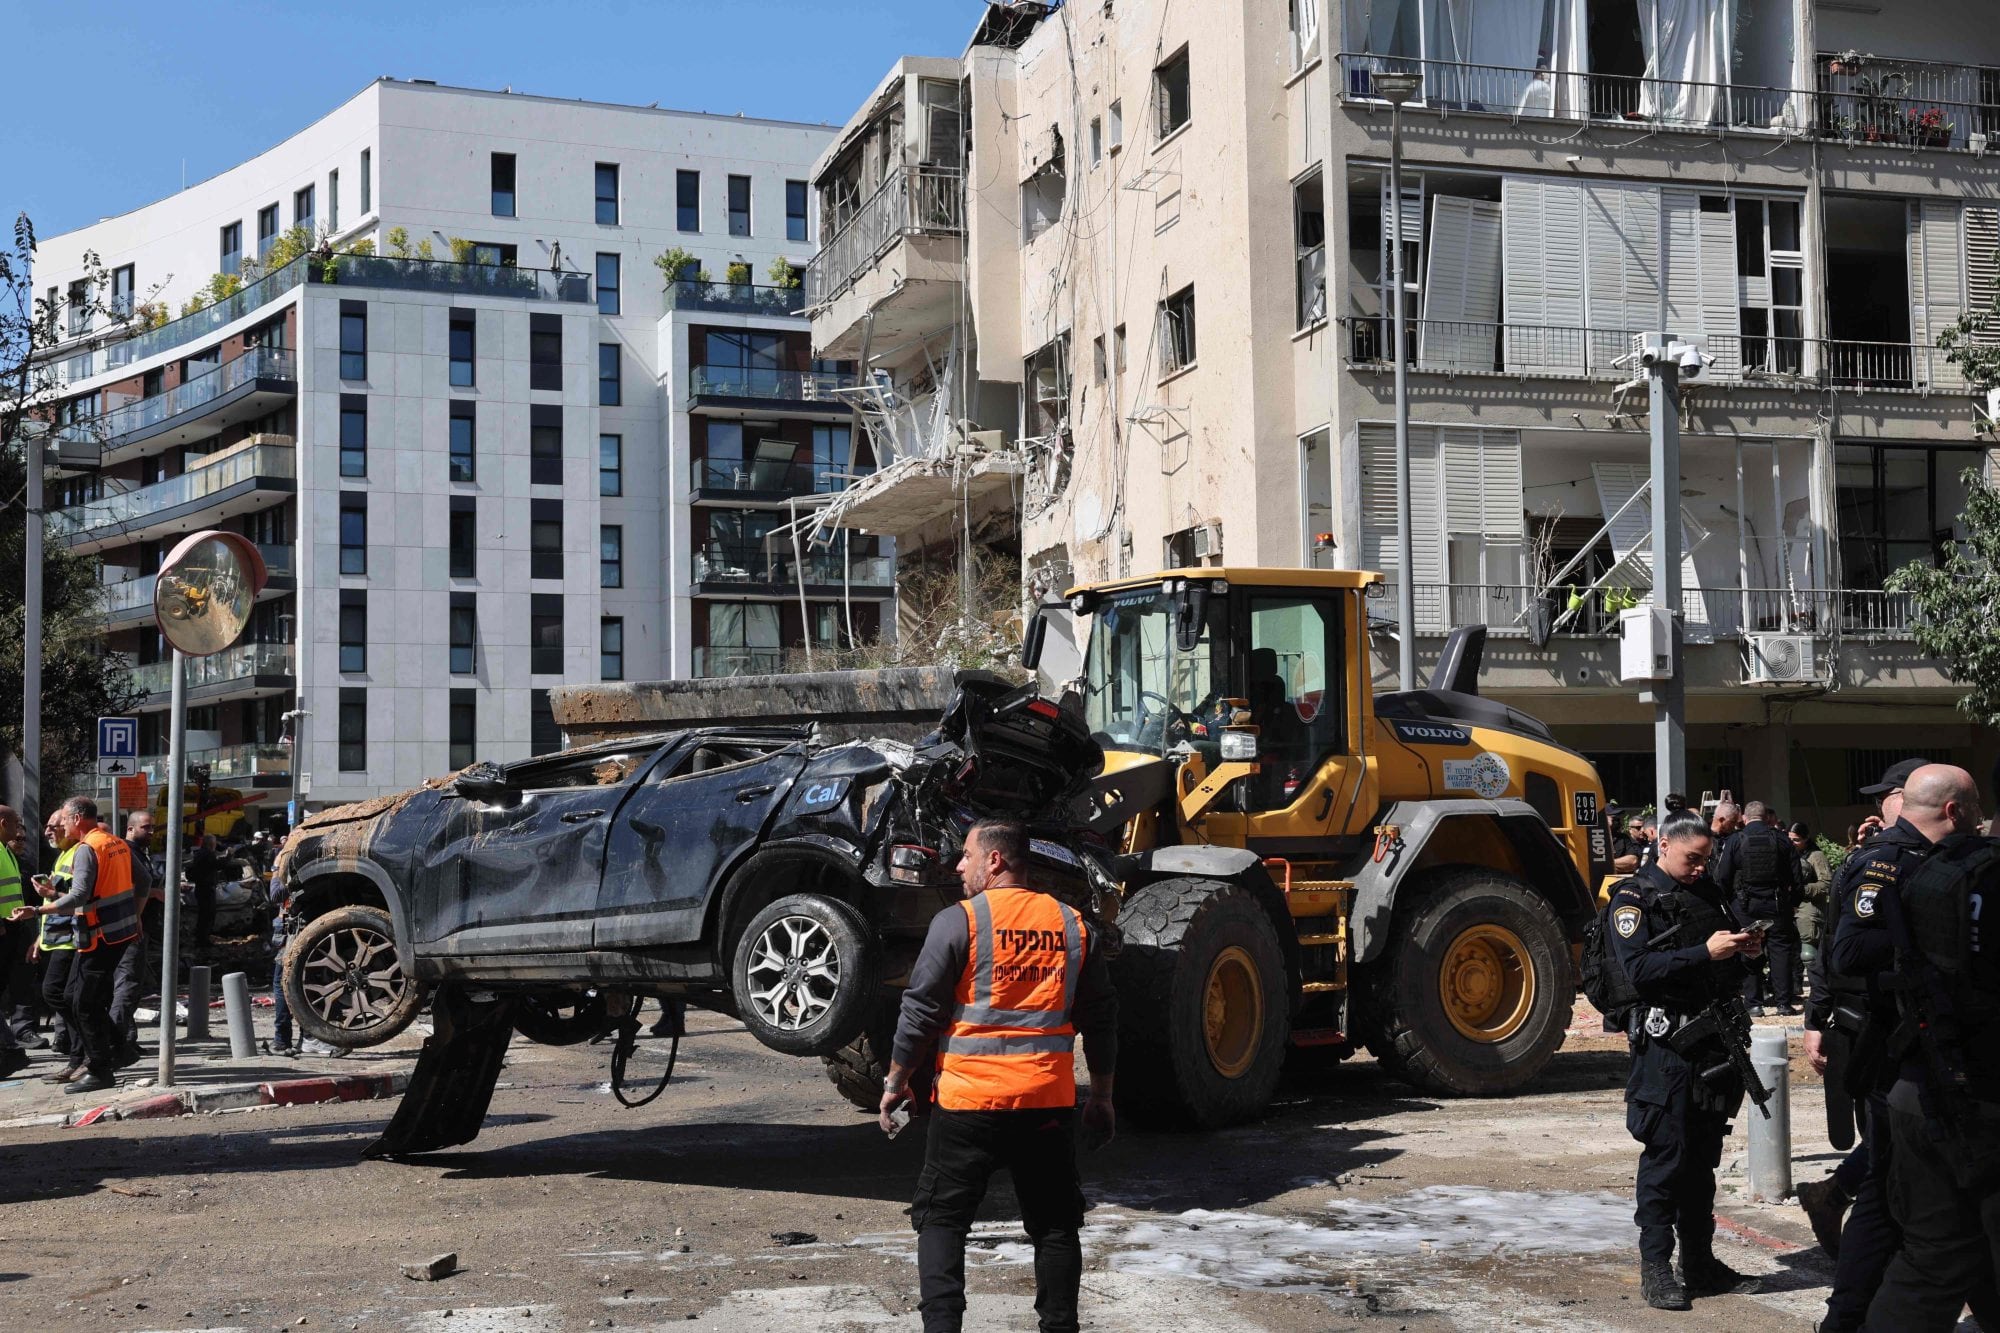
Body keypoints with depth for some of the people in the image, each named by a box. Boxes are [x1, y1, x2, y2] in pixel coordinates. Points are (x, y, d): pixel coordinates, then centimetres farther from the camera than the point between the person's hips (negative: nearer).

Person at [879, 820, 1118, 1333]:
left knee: (941, 1217, 9)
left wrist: (896, 1080, 5)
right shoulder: (1072, 925, 6)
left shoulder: (959, 921, -7)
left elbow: (920, 1010, -7)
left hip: (969, 1099, -3)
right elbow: (1101, 1018, 10)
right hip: (1050, 1102, 3)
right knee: (1055, 1224, 14)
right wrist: (1101, 1096, 18)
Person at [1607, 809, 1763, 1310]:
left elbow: (1728, 965, 25)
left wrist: (1745, 948, 3)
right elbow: (1639, 970, -18)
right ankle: (1655, 1268, 3)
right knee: (1667, 1156, -4)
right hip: (1666, 1041, -7)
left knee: (1704, 1156, 12)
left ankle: (1700, 1263, 20)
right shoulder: (1634, 898, -6)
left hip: (1715, 1039, 7)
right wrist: (1705, 953, -22)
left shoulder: (1708, 891, 16)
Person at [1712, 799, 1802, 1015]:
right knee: (1780, 950, 6)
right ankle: (1784, 1002, 4)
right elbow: (1796, 876, 4)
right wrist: (1794, 903, 12)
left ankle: (1753, 1003, 3)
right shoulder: (1782, 840, 2)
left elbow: (1722, 879, -4)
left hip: (1744, 906, -1)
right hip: (1777, 905, 1)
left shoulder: (1734, 842, -3)